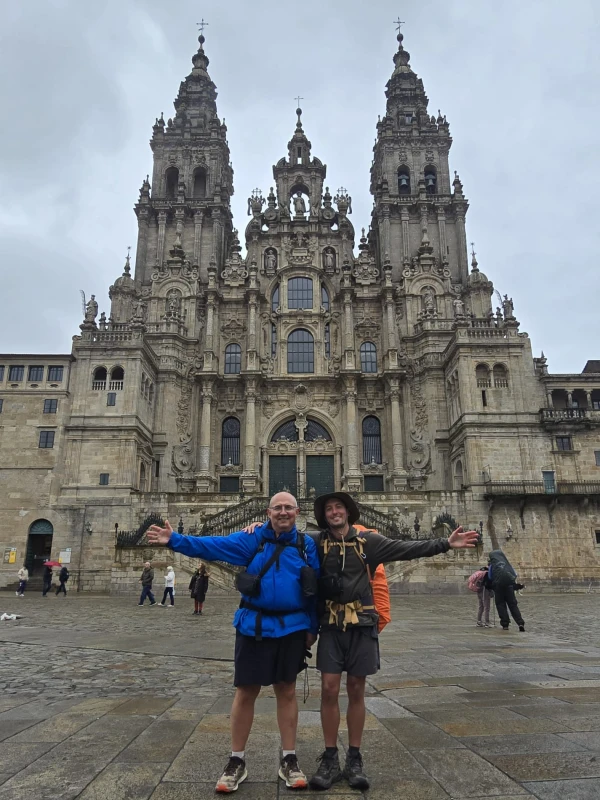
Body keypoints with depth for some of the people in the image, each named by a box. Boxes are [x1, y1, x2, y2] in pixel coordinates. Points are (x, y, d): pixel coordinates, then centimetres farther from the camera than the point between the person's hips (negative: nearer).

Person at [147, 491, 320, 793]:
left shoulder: (306, 544, 0)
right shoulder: (253, 539, -5)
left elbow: (314, 589, 6)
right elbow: (214, 545, -17)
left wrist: (312, 628, 5)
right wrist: (174, 540, -29)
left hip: (292, 629, 1)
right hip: (254, 628, -1)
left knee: (287, 691, 12)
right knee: (245, 692, 7)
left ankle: (289, 760, 27)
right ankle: (236, 762, 24)